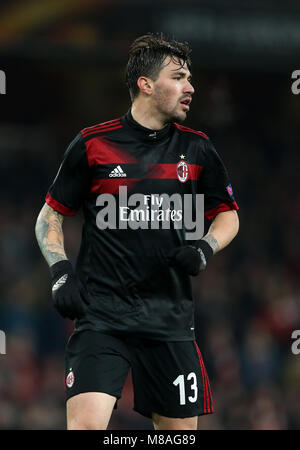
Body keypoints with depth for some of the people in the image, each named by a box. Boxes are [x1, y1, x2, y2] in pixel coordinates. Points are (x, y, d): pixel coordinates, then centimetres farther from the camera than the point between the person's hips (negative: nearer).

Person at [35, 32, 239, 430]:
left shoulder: (196, 148, 8)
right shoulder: (92, 144, 0)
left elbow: (227, 214, 20)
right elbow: (50, 216, 9)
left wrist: (205, 248, 0)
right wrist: (60, 272, -6)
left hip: (171, 318, 4)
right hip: (102, 312, -3)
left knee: (180, 428, 5)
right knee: (87, 423, -20)